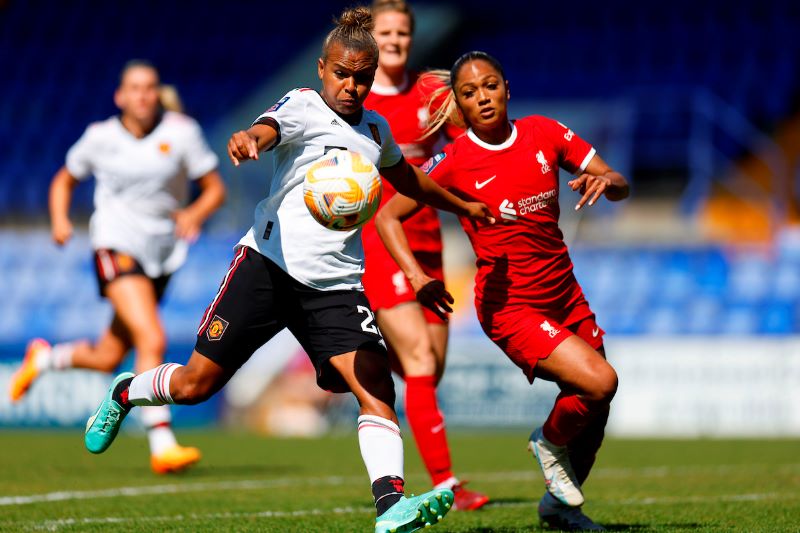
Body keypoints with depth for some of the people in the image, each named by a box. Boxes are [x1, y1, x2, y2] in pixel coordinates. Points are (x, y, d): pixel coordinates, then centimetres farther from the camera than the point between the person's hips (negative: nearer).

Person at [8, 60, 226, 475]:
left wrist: (195, 213, -20)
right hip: (116, 246, -3)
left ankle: (44, 357, 43)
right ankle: (162, 445, -24)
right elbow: (65, 179, 17)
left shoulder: (181, 131, -1)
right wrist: (60, 219, -1)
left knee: (107, 359, 11)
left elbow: (215, 189, 2)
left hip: (162, 253, 3)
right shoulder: (100, 137, 0)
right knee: (152, 340, -24)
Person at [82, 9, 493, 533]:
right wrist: (247, 140, -49)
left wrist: (462, 205, 50)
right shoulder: (304, 106, -1)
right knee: (195, 384, 0)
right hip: (270, 264, -4)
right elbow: (268, 129, -25)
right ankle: (126, 391, 32)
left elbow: (406, 177, 40)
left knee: (375, 381, -19)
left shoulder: (376, 130, 18)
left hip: (337, 284, 5)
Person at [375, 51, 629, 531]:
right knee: (599, 381, -22)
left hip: (566, 295, 5)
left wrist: (605, 181, -23)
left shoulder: (544, 133, 0)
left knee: (594, 416, 8)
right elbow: (388, 215, -5)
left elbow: (621, 186, 1)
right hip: (509, 306, -5)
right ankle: (550, 440, 9)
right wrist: (418, 277, -19)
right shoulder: (453, 161, -10)